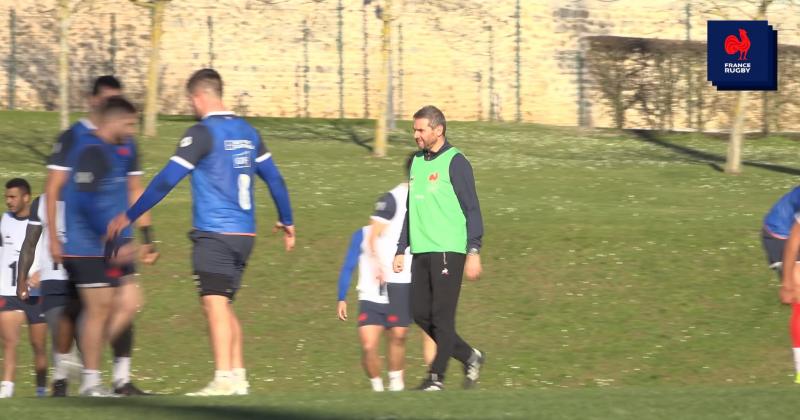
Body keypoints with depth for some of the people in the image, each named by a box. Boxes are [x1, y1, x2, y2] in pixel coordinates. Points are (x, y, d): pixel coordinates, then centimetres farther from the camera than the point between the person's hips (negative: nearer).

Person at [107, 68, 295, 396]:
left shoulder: (203, 133, -9)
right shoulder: (247, 132, 12)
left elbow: (167, 180, -10)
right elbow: (274, 178, 18)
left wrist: (129, 217, -4)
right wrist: (286, 221, 30)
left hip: (214, 234, -7)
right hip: (244, 234, 7)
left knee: (215, 304, -11)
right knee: (225, 306, 14)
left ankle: (224, 378, -19)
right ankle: (238, 376, 11)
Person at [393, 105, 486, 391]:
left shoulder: (454, 162, -6)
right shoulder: (417, 162, 16)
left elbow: (472, 209, -8)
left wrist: (474, 252, -14)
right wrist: (401, 250, 19)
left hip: (448, 250, -8)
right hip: (421, 251, 8)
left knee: (442, 315, -6)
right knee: (420, 313, 5)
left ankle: (437, 376, -1)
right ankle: (469, 357, 19)